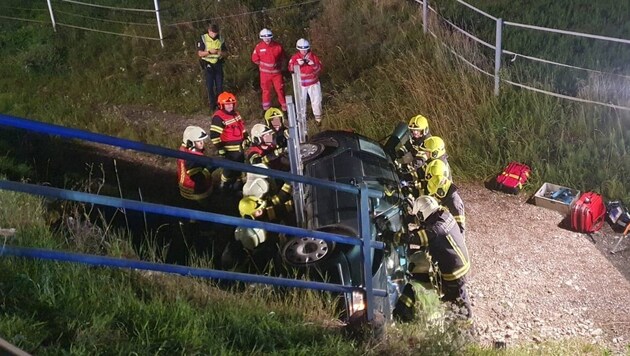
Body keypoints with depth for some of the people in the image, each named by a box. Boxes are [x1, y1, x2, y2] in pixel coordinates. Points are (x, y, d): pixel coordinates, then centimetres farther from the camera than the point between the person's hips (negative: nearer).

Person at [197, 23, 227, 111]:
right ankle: (212, 104, 10)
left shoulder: (220, 40, 3)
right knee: (210, 86, 1)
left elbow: (225, 53, 8)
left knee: (219, 85, 7)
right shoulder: (203, 39, -7)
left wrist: (221, 53, -15)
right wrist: (209, 52, -24)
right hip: (208, 64, -3)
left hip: (218, 64, 3)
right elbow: (200, 53, -8)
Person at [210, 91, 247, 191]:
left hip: (240, 146, 9)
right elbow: (214, 135, -23)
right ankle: (224, 186, 17)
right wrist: (220, 149, -22)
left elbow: (242, 127, 20)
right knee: (230, 168, -2)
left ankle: (235, 183, 39)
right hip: (230, 149, -9)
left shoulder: (235, 113, 7)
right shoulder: (218, 118, -21)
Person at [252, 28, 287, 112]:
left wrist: (279, 65, 1)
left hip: (276, 72, 0)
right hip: (265, 72, 1)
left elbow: (283, 57, 6)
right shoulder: (259, 47, -8)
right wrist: (263, 65, 4)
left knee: (280, 89, 3)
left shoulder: (278, 46, -8)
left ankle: (284, 105, 17)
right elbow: (255, 59, 2)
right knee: (266, 89, 11)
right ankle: (266, 106, 25)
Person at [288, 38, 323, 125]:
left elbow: (320, 68, -4)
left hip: (313, 83, 0)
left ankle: (318, 118, 20)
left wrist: (313, 64, -23)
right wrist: (298, 64, -28)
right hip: (301, 84, 0)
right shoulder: (295, 57, -5)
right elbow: (290, 69, -12)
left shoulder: (313, 56, -4)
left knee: (316, 100, 4)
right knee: (301, 101, 8)